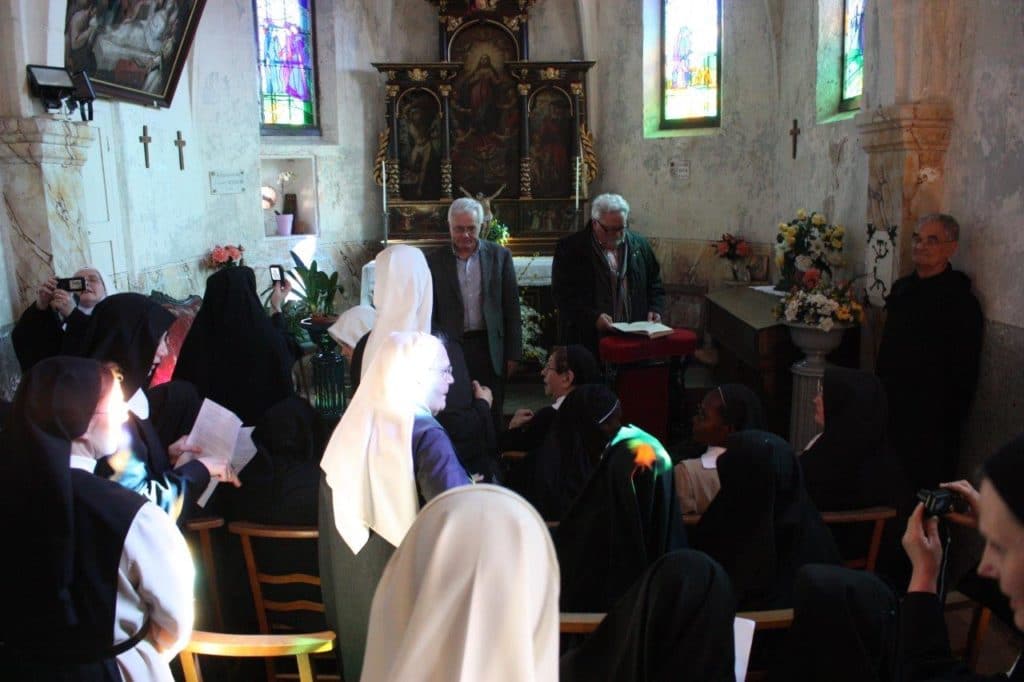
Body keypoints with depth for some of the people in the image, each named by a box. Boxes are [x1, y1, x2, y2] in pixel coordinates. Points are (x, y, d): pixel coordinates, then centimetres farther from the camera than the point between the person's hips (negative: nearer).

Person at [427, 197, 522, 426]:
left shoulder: (500, 256, 3)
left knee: (491, 416, 6)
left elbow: (512, 309, 3)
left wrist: (513, 354, 0)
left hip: (489, 348, 0)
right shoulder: (435, 260, 3)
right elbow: (430, 311, 5)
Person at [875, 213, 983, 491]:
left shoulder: (960, 300, -11)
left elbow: (963, 373, -12)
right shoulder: (902, 288, 10)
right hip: (892, 410, 7)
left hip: (932, 419, -7)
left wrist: (951, 415, -14)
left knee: (926, 487, 2)